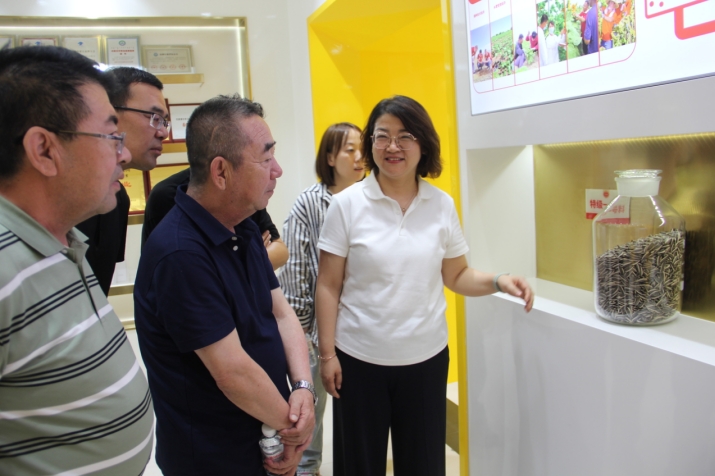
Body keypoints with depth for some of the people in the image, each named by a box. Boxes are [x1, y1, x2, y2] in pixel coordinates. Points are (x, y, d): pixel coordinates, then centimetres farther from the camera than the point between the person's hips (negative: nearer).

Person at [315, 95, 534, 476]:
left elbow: (456, 276, 7)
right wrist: (327, 353, -7)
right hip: (359, 359, -2)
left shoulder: (442, 205, 1)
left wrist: (498, 282, -11)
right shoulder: (346, 204, -7)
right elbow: (328, 287, -4)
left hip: (426, 358, 2)